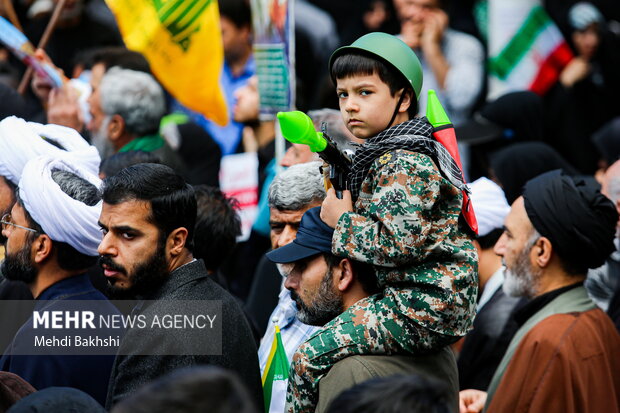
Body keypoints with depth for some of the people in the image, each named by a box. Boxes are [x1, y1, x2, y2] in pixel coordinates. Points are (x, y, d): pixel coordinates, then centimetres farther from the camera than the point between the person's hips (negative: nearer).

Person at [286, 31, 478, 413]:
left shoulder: (405, 165, -18)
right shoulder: (387, 153, 15)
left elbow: (397, 243, -27)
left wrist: (343, 219, -12)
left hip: (425, 309, -11)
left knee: (311, 358, -12)